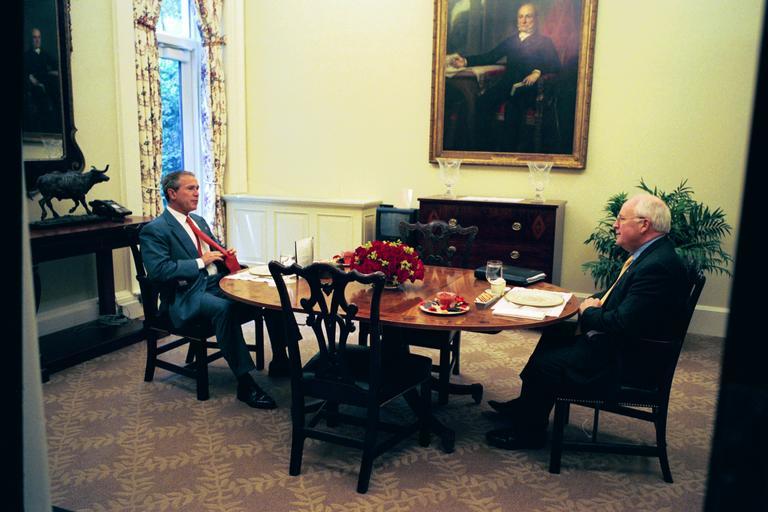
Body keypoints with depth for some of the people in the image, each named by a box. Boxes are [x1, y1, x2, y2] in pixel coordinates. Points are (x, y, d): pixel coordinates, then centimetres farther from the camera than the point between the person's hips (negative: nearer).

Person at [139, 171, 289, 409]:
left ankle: (280, 361, -2)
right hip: (187, 296, -7)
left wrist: (226, 255, 6)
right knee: (224, 307, -39)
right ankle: (244, 383, -33)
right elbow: (158, 270, -16)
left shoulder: (199, 220, 20)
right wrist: (201, 262, -16)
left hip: (218, 283, 8)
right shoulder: (154, 230, -3)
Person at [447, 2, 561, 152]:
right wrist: (466, 61, 1)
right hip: (507, 84, 4)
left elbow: (556, 65, 2)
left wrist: (538, 72, -19)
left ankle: (507, 149, -28)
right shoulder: (510, 41, 26)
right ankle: (485, 147, -24)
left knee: (512, 106, -37)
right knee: (483, 101, -28)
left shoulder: (544, 42, 15)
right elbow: (489, 57, 16)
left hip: (527, 87, -4)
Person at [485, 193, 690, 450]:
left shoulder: (657, 266, -27)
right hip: (617, 339, 11)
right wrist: (593, 302, -3)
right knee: (554, 333, 17)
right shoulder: (651, 254, 5)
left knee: (545, 363, -12)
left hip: (626, 361, -11)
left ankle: (529, 431, 12)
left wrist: (589, 312, -11)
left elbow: (623, 323, -30)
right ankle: (526, 407, 28)